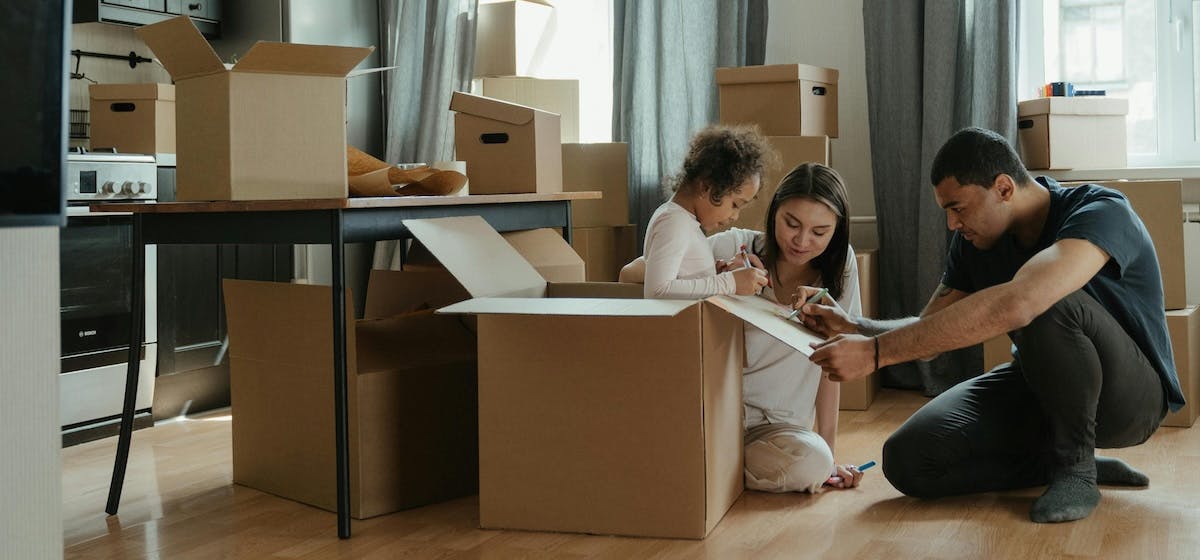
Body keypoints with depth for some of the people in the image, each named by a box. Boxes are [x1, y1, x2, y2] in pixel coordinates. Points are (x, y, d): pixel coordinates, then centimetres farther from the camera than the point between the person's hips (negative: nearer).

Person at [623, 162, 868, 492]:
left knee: (814, 462, -31)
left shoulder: (839, 264, -1)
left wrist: (829, 454, 0)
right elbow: (630, 276, -12)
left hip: (775, 425, 2)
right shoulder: (734, 247, -7)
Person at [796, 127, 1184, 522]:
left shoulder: (1102, 213, -27)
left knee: (1049, 305, -38)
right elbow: (929, 331, 2)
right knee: (907, 460, -15)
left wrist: (875, 352, -46)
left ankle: (1075, 466, -16)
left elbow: (1014, 304, -45)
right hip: (1042, 388, 7)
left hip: (1129, 394, -6)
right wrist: (852, 326, -20)